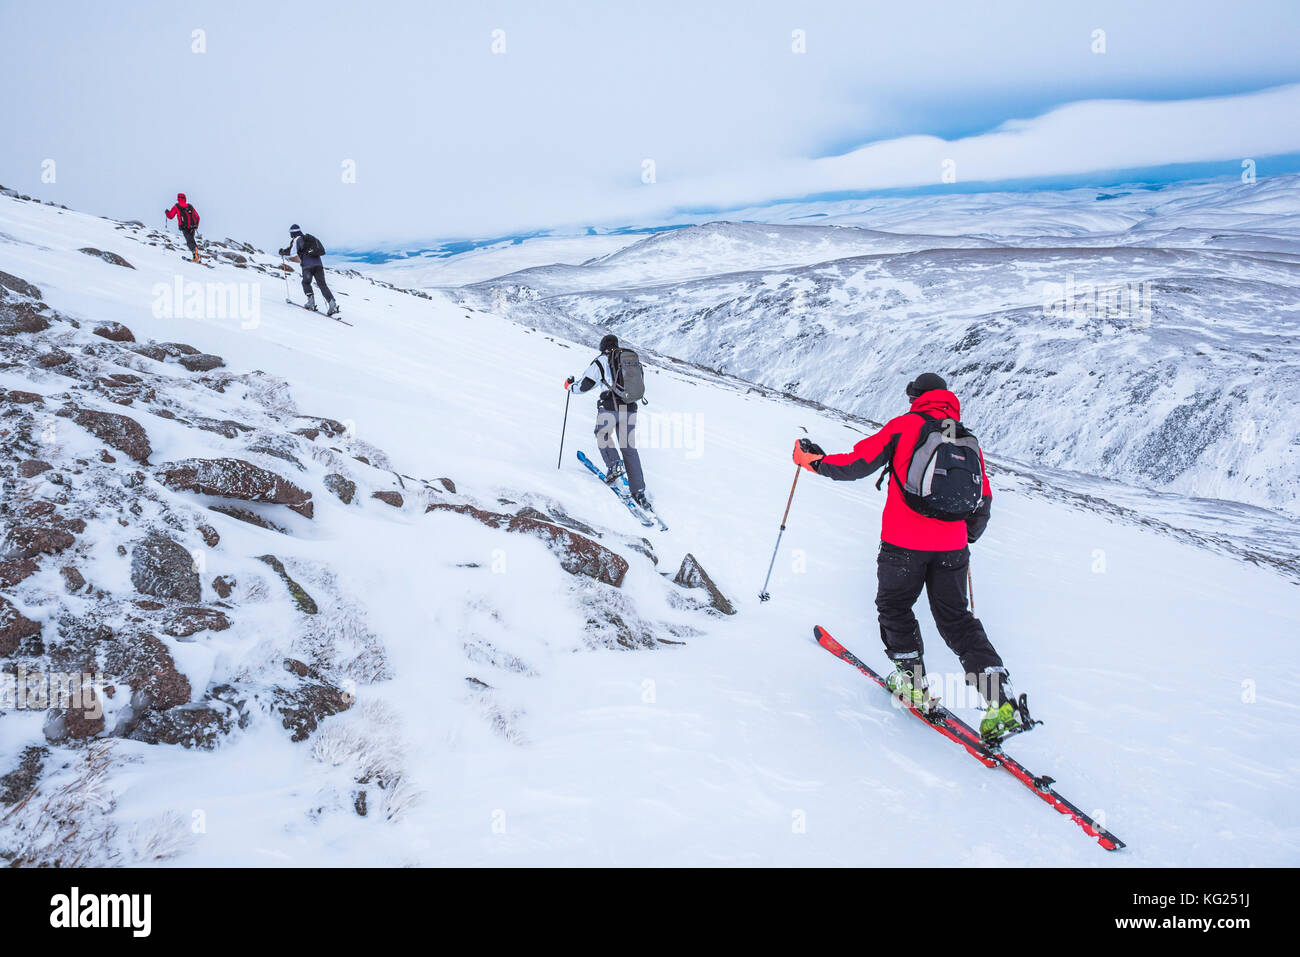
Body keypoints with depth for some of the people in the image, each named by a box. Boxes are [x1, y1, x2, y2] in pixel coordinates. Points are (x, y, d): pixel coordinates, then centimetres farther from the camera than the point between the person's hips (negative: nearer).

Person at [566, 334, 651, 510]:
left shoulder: (602, 360, 2)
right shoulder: (634, 359, 17)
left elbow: (584, 385, 1)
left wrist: (570, 385, 22)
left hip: (609, 408, -4)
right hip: (630, 410, 4)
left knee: (602, 434, 24)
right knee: (629, 448, 12)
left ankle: (613, 464, -2)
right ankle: (639, 492, 9)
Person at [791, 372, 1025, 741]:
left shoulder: (904, 425, 1)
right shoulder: (968, 439, 14)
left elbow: (858, 463, -3)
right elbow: (983, 501, 16)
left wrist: (815, 460, 13)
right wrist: (968, 536, 34)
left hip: (904, 544, -4)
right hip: (952, 547, 4)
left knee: (894, 607, 18)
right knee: (956, 619, 11)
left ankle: (913, 683, 17)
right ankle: (1001, 700, 0)